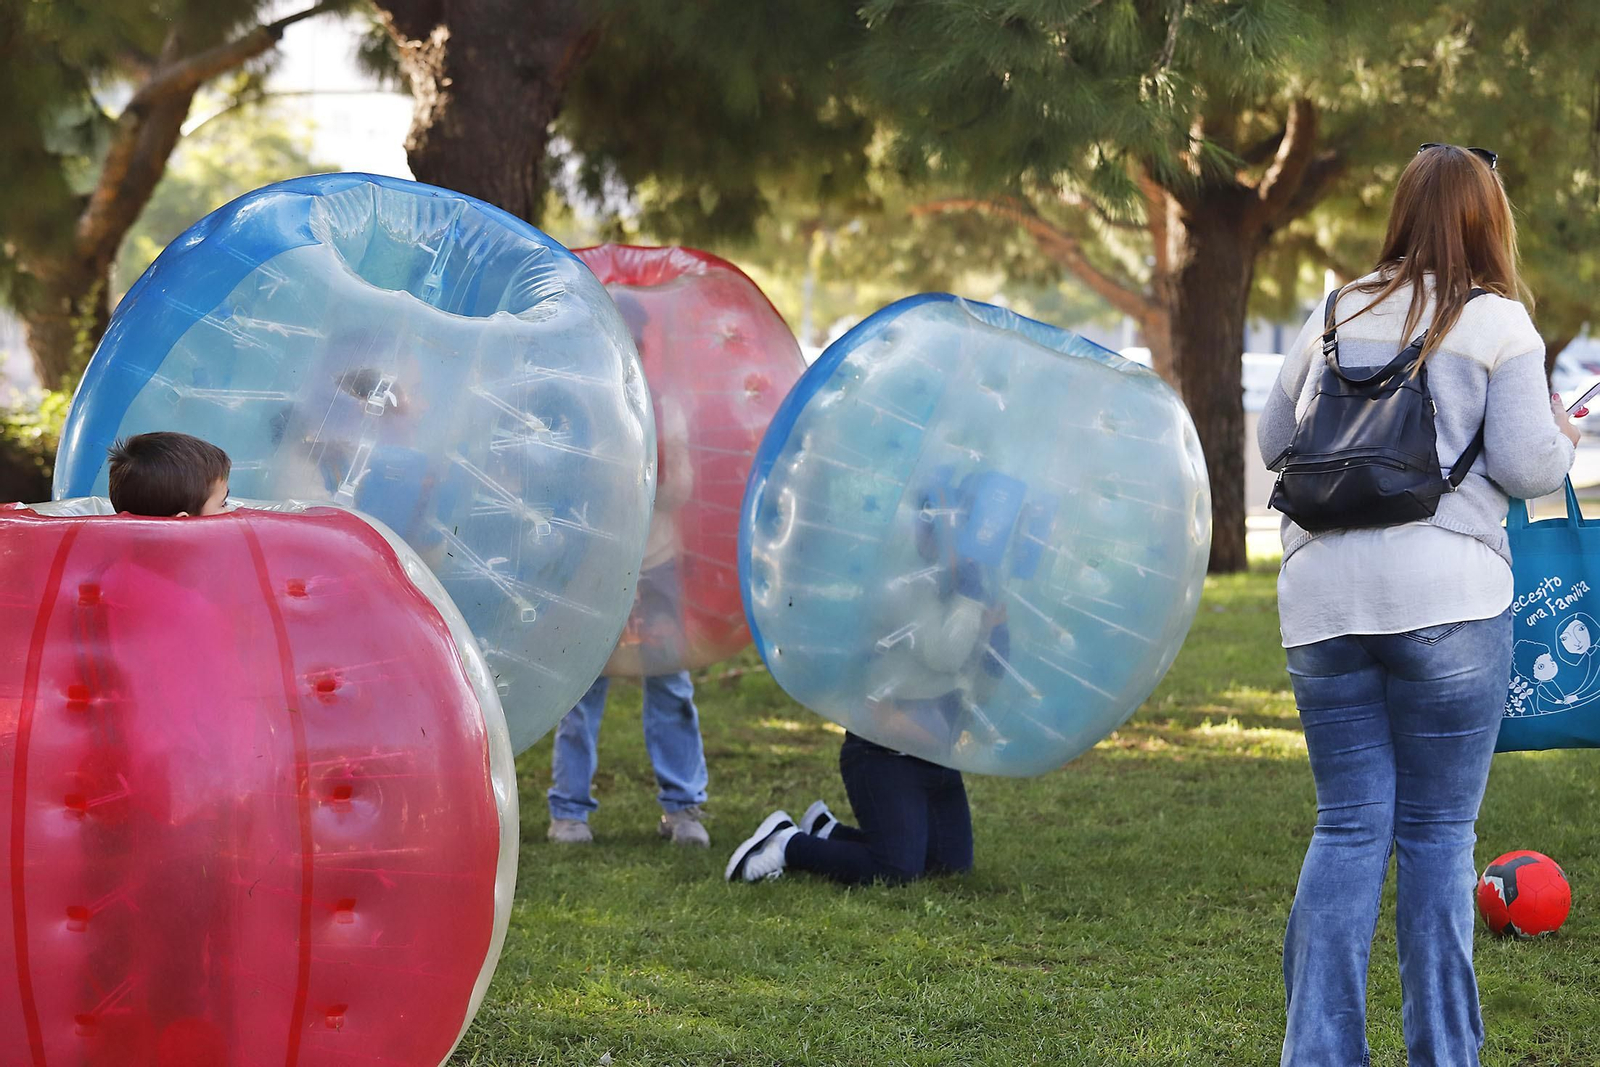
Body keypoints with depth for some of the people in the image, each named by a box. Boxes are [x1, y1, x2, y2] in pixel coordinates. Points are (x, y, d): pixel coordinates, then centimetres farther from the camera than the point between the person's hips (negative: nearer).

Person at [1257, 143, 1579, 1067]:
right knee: (1439, 831, 4)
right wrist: (1563, 440, 15)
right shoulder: (1500, 323, 1)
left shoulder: (1337, 315, 13)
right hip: (1446, 593, -3)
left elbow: (1274, 439, 21)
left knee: (1349, 825, 8)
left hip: (1324, 597, 4)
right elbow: (1528, 466, -6)